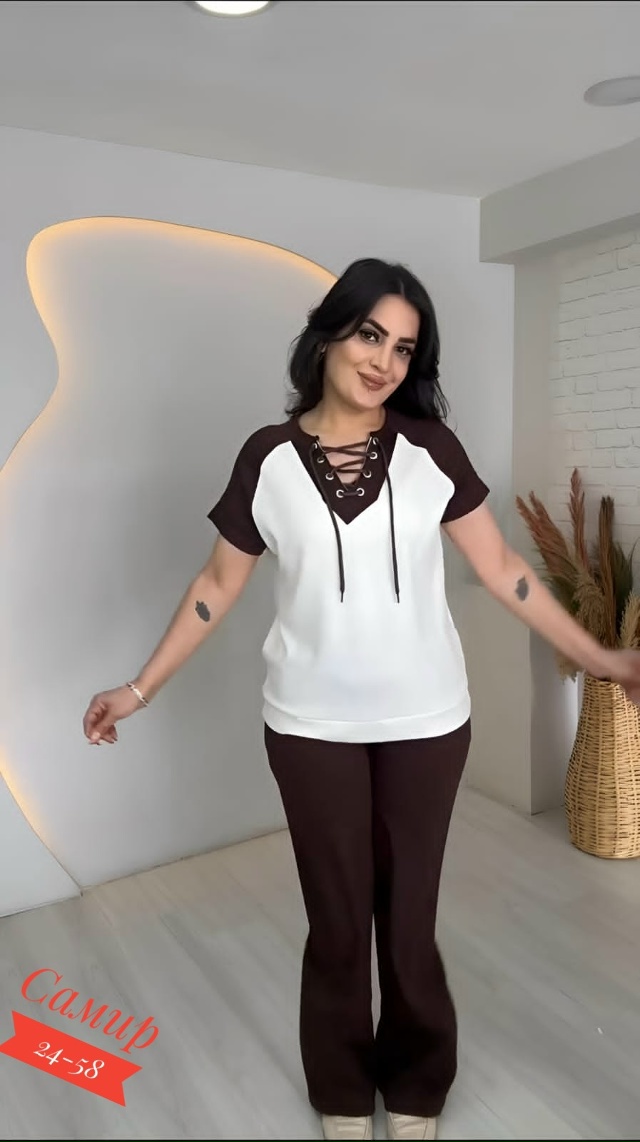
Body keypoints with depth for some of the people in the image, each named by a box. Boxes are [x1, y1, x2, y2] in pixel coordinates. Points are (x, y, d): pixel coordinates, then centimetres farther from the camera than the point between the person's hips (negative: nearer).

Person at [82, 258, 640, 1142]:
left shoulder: (432, 449, -4)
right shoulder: (268, 457, -5)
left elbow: (501, 568, 1)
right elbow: (218, 587, 3)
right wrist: (141, 688, 3)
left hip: (425, 722, 1)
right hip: (311, 727, 0)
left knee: (409, 914, 12)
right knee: (338, 921, 12)